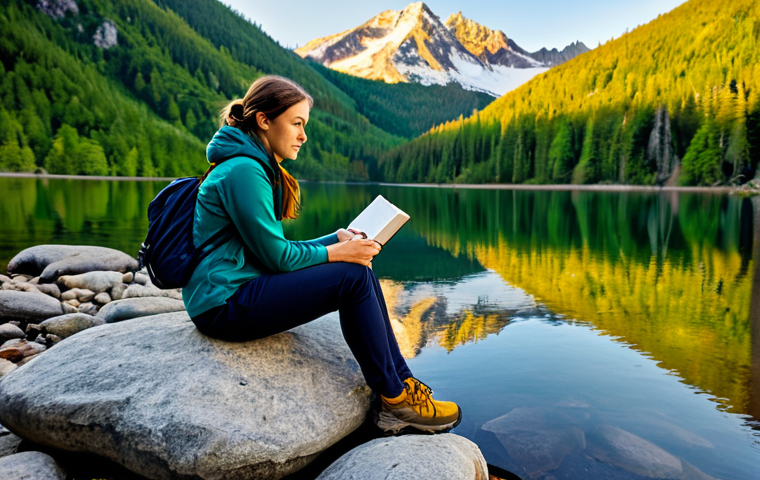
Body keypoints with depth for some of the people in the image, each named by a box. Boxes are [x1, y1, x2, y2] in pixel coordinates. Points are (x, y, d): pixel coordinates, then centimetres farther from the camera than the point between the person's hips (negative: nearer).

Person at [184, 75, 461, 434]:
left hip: (243, 287, 10)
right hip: (223, 304, -10)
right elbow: (276, 256, -18)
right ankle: (394, 399, -3)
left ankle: (401, 382, 6)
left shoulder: (259, 167, 15)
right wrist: (337, 252, -8)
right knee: (353, 277, -16)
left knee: (360, 269, 2)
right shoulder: (243, 170, -17)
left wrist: (339, 239, 3)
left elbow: (275, 249, 14)